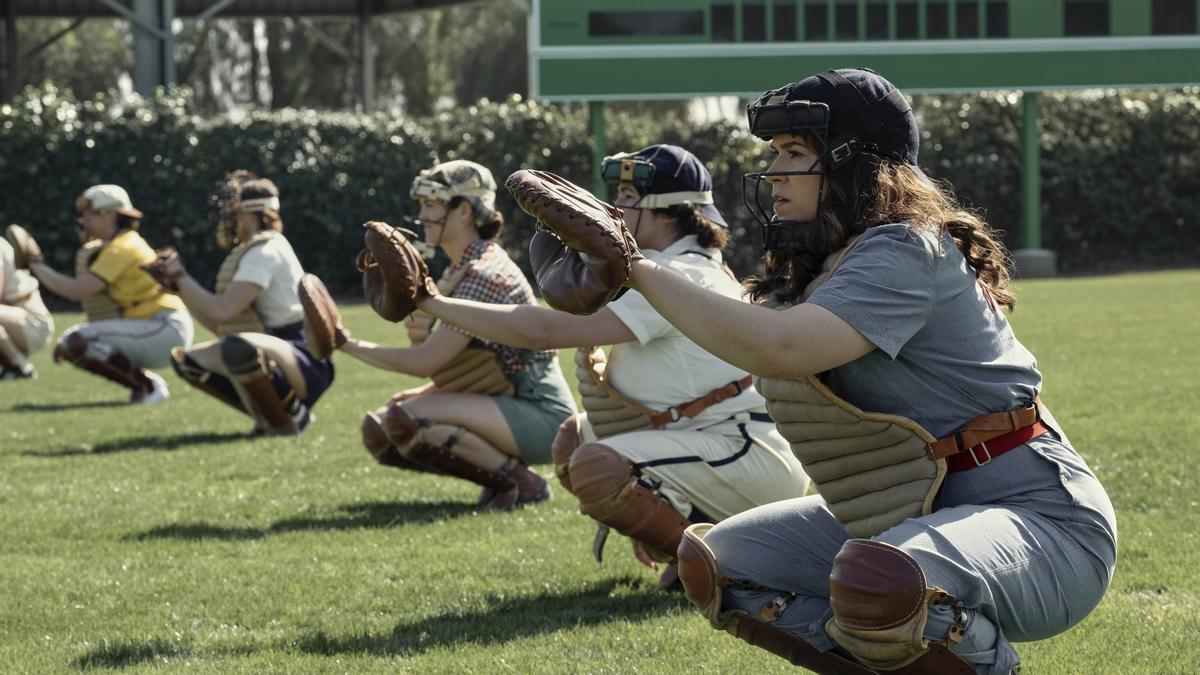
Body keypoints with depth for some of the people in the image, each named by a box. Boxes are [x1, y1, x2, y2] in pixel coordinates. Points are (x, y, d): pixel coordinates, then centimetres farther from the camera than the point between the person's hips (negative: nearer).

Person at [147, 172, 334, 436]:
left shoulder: (265, 252, -13)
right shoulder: (249, 251, 17)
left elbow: (223, 312, -23)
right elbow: (217, 324, 16)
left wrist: (181, 277, -8)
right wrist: (178, 284, 10)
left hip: (306, 364, -10)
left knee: (237, 348, -40)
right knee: (185, 360, 12)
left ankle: (285, 422, -15)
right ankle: (269, 415, 7)